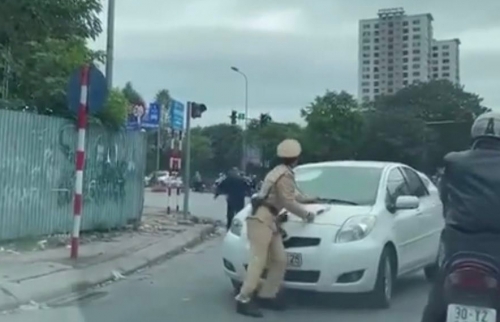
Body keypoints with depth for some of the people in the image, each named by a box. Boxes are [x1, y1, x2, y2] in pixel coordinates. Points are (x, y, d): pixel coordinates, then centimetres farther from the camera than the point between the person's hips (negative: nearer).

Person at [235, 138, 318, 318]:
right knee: (258, 260, -16)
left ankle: (266, 296, 12)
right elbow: (288, 202, -12)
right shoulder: (285, 175, -12)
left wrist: (306, 198, 51)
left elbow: (290, 193, 37)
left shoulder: (280, 171, 21)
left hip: (269, 219, 10)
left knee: (280, 259, 7)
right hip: (262, 218, -10)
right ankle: (244, 299, -19)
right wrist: (306, 214, 1)